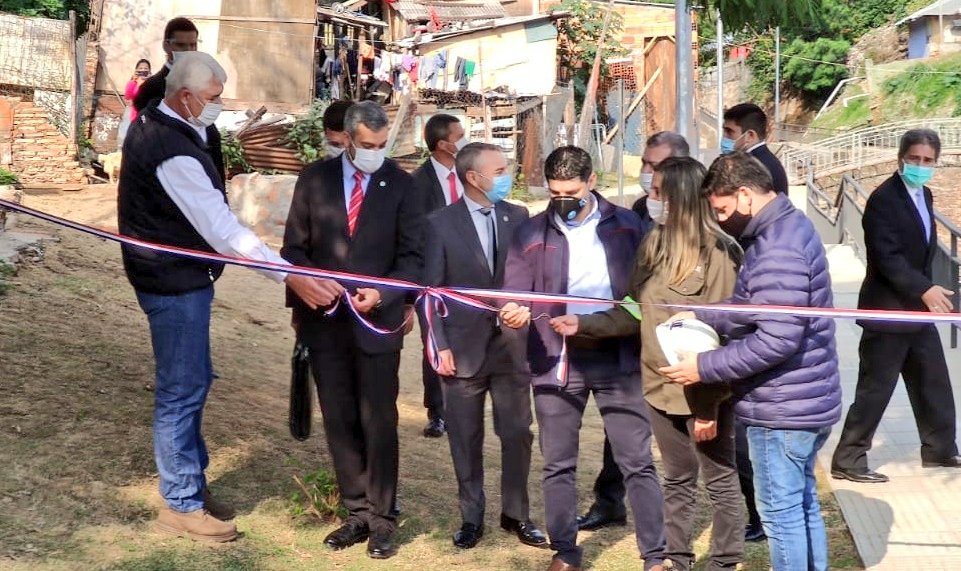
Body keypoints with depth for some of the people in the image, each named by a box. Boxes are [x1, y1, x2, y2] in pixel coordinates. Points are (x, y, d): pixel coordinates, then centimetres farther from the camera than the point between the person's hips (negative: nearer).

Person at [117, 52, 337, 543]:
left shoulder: (153, 124, 6)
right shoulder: (173, 151, -26)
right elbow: (221, 227, -29)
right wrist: (290, 276, -29)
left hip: (175, 277, 10)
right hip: (176, 284, -10)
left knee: (193, 383, 19)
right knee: (182, 390, 1)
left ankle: (191, 482, 32)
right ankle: (181, 505, 14)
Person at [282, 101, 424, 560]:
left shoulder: (400, 185, -1)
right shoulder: (314, 179, 3)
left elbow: (412, 257, -2)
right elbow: (294, 246, 7)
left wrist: (381, 295, -17)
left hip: (377, 321, -2)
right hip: (324, 320, 2)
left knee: (378, 423, 3)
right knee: (339, 421, 9)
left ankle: (381, 519, 14)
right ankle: (357, 513, 20)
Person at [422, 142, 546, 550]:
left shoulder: (518, 217, 4)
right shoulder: (440, 224, -4)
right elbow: (431, 291, -4)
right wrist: (439, 346, -9)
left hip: (512, 344, 2)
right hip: (463, 346, -2)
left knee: (517, 434, 8)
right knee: (466, 440, 8)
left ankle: (516, 514, 23)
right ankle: (471, 517, 22)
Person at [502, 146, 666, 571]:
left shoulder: (626, 225, 3)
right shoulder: (530, 234, 3)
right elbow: (514, 293, -1)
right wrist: (513, 312, -24)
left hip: (616, 357, -1)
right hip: (556, 359, 1)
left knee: (637, 462, 2)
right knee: (558, 465, 9)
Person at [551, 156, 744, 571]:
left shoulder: (718, 253, -17)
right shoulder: (654, 245, 4)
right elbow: (636, 312, 8)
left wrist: (708, 404, -18)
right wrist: (583, 324, -5)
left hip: (705, 391, -7)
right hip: (661, 385, 7)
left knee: (720, 481, 10)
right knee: (676, 480, 20)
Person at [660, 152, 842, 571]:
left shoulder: (776, 249, -23)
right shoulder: (788, 226, 10)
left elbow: (777, 340, -29)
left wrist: (705, 367, -22)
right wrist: (702, 317, 1)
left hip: (782, 408, -10)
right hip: (806, 401, 10)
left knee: (781, 512, 1)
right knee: (803, 505, 19)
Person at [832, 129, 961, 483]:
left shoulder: (923, 195, 11)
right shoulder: (883, 200, -17)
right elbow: (887, 257, -25)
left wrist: (927, 289, 14)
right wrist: (925, 289, -31)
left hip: (917, 308, 9)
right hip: (888, 310, -9)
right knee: (875, 388, -3)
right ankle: (847, 460, 5)